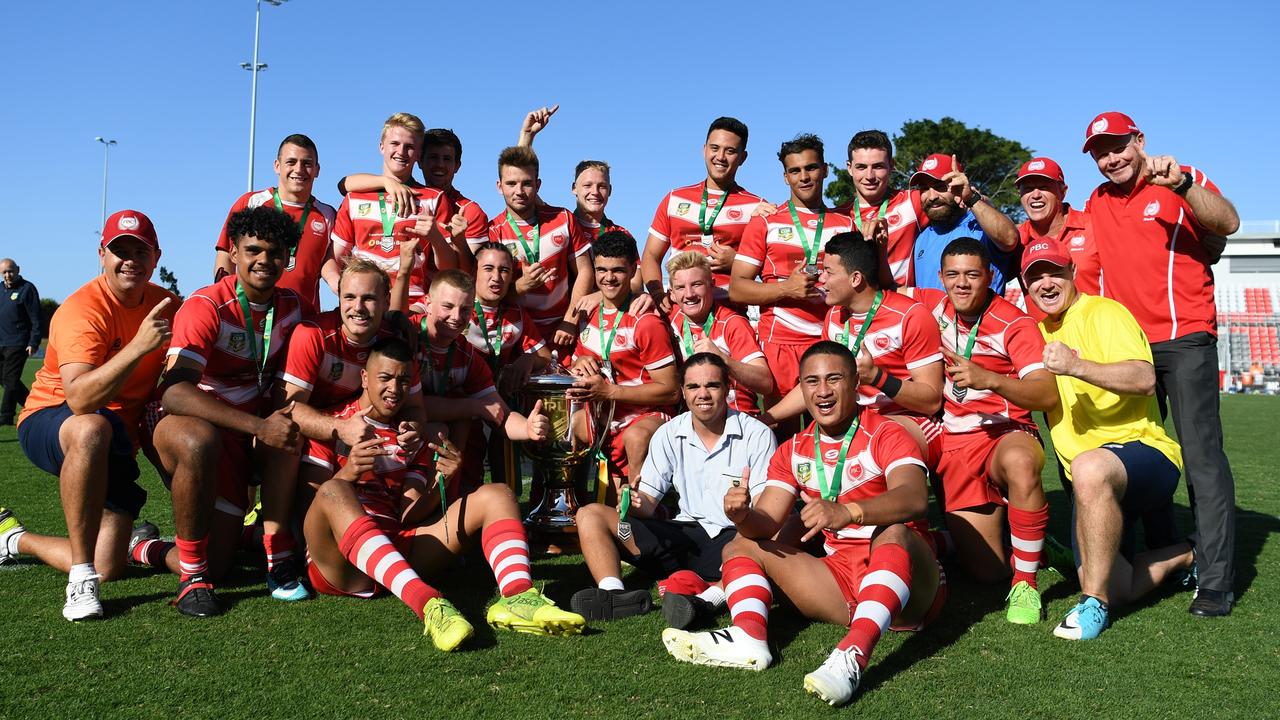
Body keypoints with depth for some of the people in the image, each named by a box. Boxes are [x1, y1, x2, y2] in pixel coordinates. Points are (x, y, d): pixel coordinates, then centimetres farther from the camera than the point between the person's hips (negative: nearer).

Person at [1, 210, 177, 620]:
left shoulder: (165, 305, -1)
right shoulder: (83, 309, -20)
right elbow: (80, 398, -36)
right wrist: (138, 346, -47)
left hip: (119, 440, 5)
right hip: (50, 422, -5)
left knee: (109, 568, -5)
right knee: (92, 430, -44)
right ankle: (80, 580, -32)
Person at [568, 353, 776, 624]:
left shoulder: (756, 434, -4)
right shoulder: (669, 434, 7)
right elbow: (648, 504, 5)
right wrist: (636, 502, -21)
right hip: (685, 535, 4)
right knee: (590, 515, -9)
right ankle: (613, 595, -30)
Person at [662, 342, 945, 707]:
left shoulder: (887, 435, -8)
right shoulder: (793, 452, 8)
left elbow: (914, 498, -29)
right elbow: (766, 525, -1)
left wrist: (847, 512, -47)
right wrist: (743, 516, -26)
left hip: (905, 583, -5)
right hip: (840, 576, 5)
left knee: (893, 533, -36)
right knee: (740, 547, -1)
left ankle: (853, 656, -52)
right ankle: (748, 638, -30)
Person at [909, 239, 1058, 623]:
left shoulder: (1014, 324, -13)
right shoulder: (933, 305, 2)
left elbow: (1048, 395, -23)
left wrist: (989, 379, -38)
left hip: (1005, 433, -3)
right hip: (952, 443, 3)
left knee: (1019, 462, -43)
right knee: (987, 570, -1)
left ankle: (1025, 584, -26)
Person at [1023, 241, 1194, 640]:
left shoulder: (1103, 312, -8)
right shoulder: (1042, 329, 15)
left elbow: (1144, 378, -24)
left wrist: (1077, 366, -37)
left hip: (1144, 454, -8)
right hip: (1093, 485, 8)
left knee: (1090, 468, -42)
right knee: (1116, 589, 1)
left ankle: (1093, 604, -30)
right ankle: (1186, 556, 32)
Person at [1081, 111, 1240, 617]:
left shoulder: (1183, 182, -2)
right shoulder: (1096, 204, 12)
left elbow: (1228, 223, -21)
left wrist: (1181, 184, -35)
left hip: (1185, 338, -6)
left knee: (1201, 455, -8)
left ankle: (1215, 581, -6)